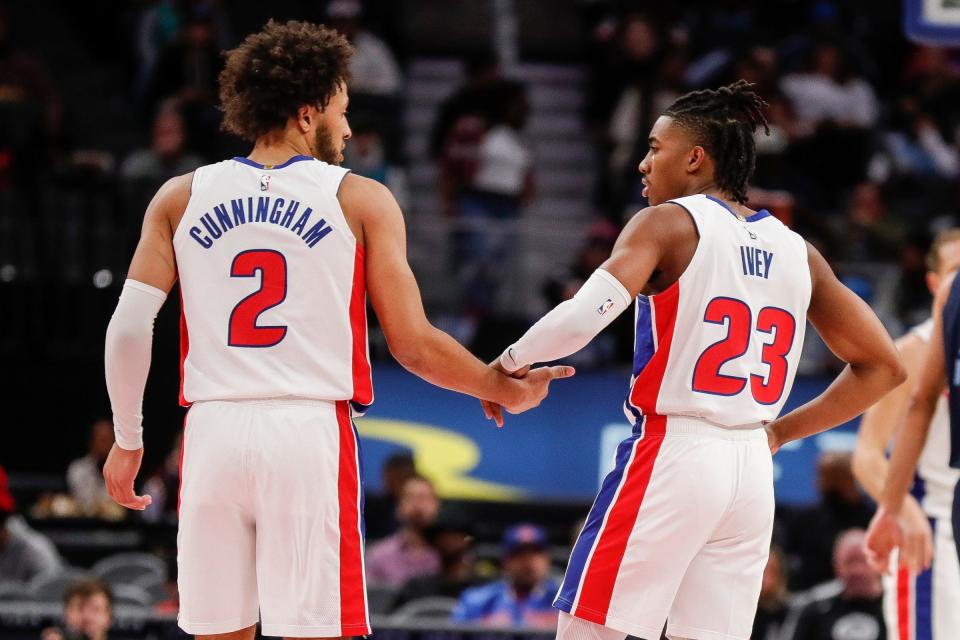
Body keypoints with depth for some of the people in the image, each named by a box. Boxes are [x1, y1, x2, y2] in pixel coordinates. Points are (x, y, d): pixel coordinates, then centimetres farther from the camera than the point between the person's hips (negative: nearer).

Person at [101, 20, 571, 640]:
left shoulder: (181, 198, 9)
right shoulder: (361, 201, 3)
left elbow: (129, 328, 2)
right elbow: (414, 346, 2)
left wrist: (128, 440, 14)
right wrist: (510, 391, 17)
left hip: (212, 431, 3)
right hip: (311, 431, -3)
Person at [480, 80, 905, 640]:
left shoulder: (669, 223, -5)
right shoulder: (796, 252, 11)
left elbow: (583, 318, -21)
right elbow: (884, 368, 15)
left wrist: (512, 362, -4)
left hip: (672, 454, -6)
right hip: (753, 468, 6)